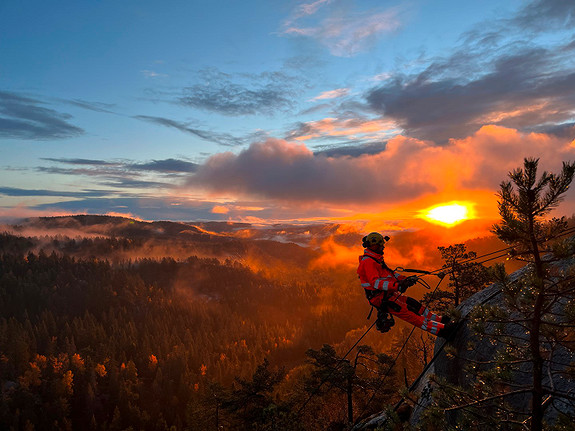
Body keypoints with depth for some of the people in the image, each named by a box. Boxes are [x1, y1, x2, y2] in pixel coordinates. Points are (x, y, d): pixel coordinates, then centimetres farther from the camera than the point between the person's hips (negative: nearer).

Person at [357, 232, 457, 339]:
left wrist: (405, 279, 12)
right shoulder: (367, 262, -18)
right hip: (380, 298, -10)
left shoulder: (375, 259, 16)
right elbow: (375, 282, -29)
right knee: (407, 313, -13)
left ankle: (438, 319, 19)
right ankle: (439, 329, -16)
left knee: (414, 304, 9)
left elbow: (389, 273, 23)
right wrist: (396, 286, -38)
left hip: (388, 294, 10)